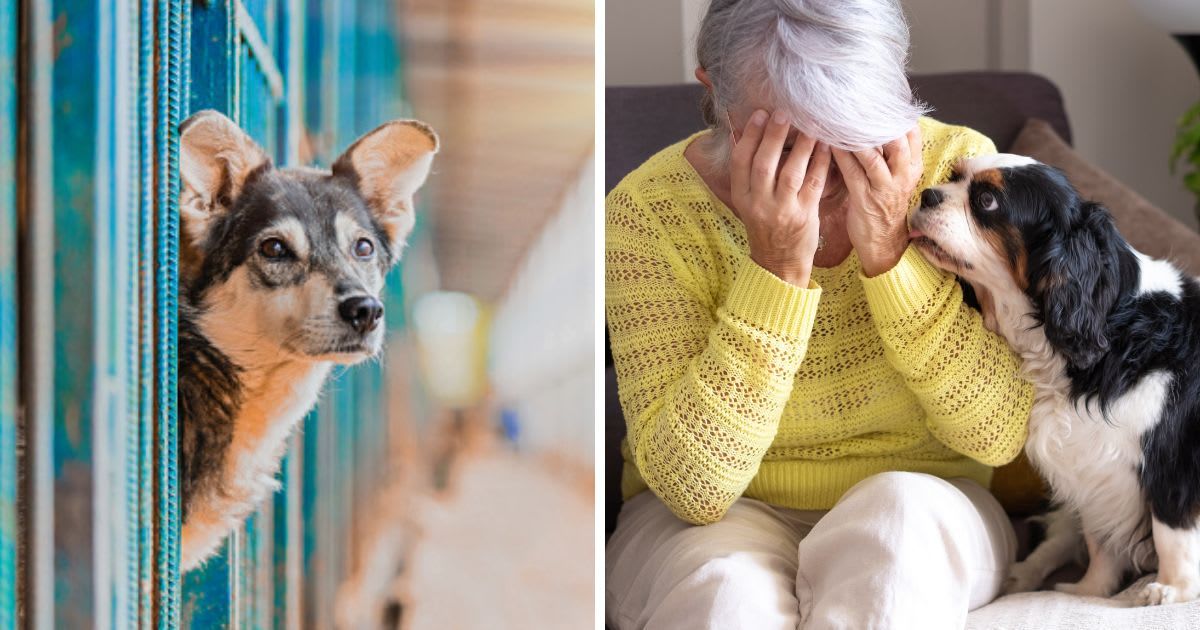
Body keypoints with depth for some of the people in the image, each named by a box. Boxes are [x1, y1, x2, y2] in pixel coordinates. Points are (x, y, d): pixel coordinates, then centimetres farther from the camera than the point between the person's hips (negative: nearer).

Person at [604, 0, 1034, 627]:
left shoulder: (956, 164, -12)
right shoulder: (650, 208, -16)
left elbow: (998, 434, -15)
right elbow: (694, 485, -23)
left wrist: (890, 254, -27)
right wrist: (778, 267, -31)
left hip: (921, 511, 2)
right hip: (724, 519, -2)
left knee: (900, 511, -32)